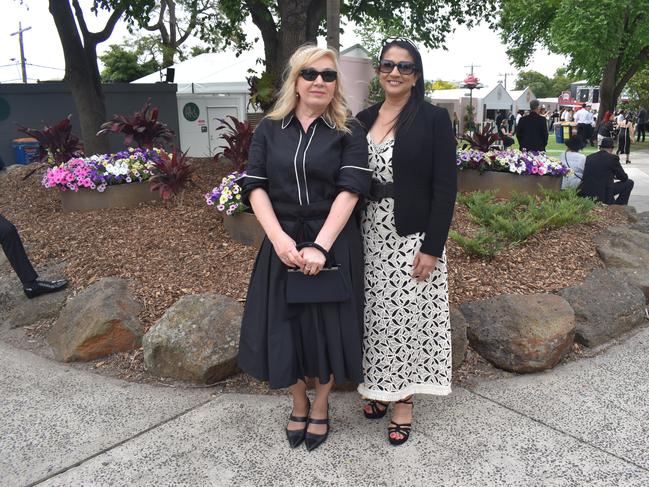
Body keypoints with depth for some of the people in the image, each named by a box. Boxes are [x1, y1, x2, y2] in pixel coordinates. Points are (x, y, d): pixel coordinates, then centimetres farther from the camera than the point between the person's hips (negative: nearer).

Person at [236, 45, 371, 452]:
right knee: (286, 325, 9)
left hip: (334, 243, -1)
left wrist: (321, 245, -23)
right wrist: (279, 238, -16)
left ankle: (321, 406, 34)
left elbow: (350, 190, -12)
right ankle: (299, 404, 35)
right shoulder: (270, 129, 4)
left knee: (328, 325, 9)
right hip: (283, 243, 2)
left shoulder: (350, 132, -1)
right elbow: (255, 186, -1)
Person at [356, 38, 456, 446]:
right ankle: (381, 386, 31)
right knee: (376, 313, 12)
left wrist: (432, 247, -14)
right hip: (370, 235, 4)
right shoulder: (364, 119, 8)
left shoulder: (434, 118, -5)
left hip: (412, 237, -4)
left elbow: (445, 187, -9)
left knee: (408, 315, 4)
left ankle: (405, 401, 20)